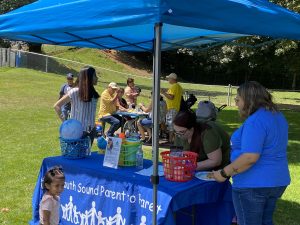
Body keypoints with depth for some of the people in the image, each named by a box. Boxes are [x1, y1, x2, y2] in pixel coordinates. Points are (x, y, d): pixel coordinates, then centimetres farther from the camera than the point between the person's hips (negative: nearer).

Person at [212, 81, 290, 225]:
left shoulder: (255, 121, -23)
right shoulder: (277, 115, 8)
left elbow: (250, 158, -29)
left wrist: (224, 173, -19)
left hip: (253, 184, -9)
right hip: (276, 181, 9)